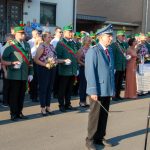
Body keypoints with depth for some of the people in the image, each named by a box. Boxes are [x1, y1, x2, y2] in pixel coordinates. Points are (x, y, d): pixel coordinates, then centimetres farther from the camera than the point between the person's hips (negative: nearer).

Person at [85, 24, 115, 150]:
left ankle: (100, 138, 25)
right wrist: (93, 91, -18)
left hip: (108, 90, 7)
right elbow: (90, 72, -15)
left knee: (104, 115, 12)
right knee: (95, 115, 3)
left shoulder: (110, 51, 13)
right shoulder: (93, 51, -11)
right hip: (98, 90, -6)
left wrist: (113, 88, 12)